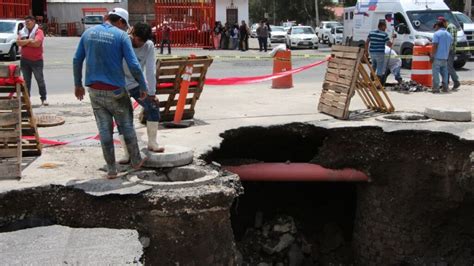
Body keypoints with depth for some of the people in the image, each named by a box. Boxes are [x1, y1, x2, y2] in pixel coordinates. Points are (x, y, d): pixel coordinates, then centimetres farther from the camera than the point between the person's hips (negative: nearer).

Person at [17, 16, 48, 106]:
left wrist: (24, 42, -11)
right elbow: (18, 42, -5)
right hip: (24, 60, 5)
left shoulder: (39, 32, -6)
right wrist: (29, 40, -16)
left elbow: (37, 43, -22)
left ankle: (44, 98, 7)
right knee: (26, 80, 9)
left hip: (37, 60, -4)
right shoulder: (22, 32, 9)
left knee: (40, 80, 0)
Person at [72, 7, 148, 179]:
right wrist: (143, 87, -2)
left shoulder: (88, 33, 6)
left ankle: (111, 169, 11)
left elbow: (77, 61, 8)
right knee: (126, 126, 13)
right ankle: (136, 161, 26)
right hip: (115, 90, -4)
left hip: (94, 90, 4)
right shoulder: (121, 36, -8)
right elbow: (134, 65, -13)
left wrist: (78, 84, 18)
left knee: (104, 129, 8)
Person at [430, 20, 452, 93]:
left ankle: (436, 89, -7)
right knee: (444, 73, 13)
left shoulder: (437, 34, -8)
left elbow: (434, 46, -15)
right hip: (445, 57, 7)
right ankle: (445, 88, 16)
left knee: (436, 73, -5)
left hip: (437, 57, -7)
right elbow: (450, 47, 17)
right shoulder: (449, 35, 14)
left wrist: (431, 56, -12)